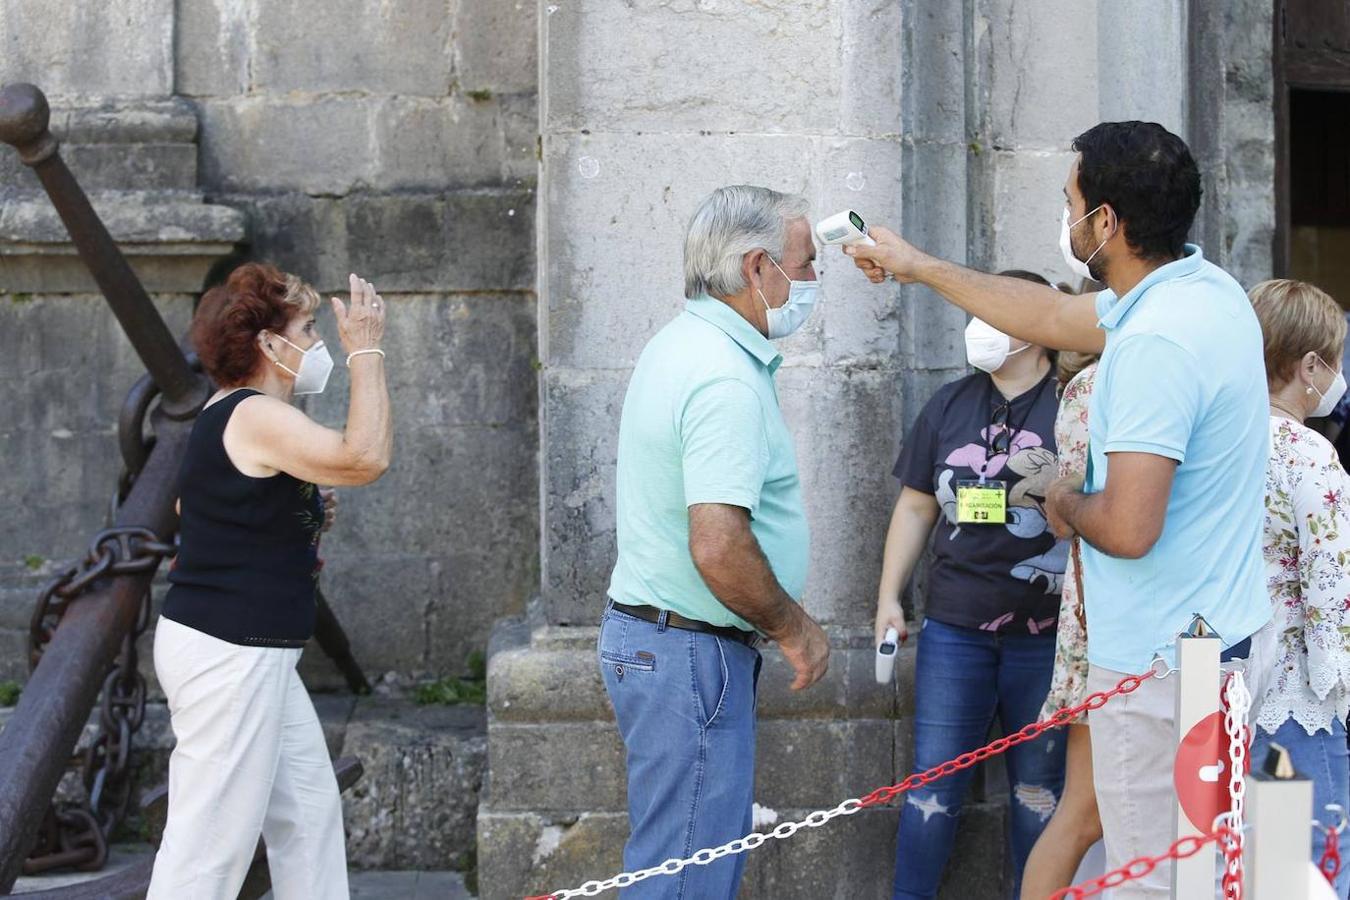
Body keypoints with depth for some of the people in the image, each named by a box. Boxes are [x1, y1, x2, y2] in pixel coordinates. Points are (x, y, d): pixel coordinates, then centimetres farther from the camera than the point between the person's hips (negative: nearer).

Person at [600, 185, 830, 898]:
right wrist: (794, 628, -14)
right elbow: (718, 548, -29)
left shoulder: (678, 346, 12)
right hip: (691, 651, -10)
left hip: (646, 631, 10)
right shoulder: (725, 379, -22)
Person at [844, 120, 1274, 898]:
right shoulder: (1201, 285, 7)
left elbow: (1128, 529, -29)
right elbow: (1054, 318, 23)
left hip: (1164, 662, -10)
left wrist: (1066, 505, -5)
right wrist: (918, 267, 31)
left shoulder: (1156, 342, -25)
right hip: (1230, 632, 10)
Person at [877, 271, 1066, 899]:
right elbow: (916, 506, 14)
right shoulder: (950, 405, 9)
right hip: (954, 627, 3)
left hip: (1045, 630, -3)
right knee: (933, 780, 4)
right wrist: (888, 597, 11)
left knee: (1039, 786, 8)